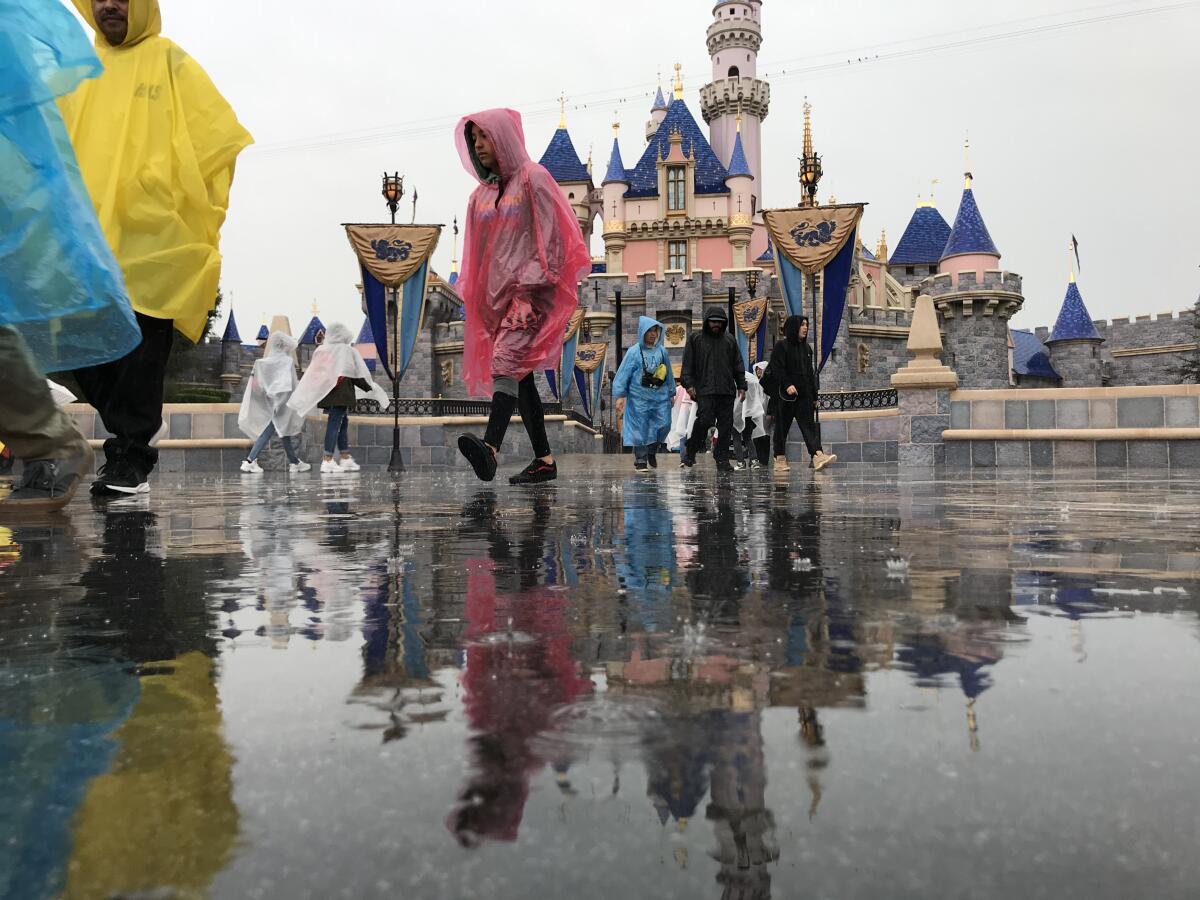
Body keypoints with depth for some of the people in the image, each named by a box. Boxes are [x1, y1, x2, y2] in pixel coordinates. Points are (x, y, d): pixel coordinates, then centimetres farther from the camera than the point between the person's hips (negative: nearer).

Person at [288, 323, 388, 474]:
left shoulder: (321, 350, 8)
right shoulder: (347, 350, -7)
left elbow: (312, 374, 8)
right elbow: (359, 373, -7)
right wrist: (370, 388, 7)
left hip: (325, 392, 6)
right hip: (341, 393, -6)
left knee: (343, 422, 17)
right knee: (334, 424, -7)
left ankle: (345, 458, 22)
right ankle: (327, 461, -10)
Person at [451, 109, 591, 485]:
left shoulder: (533, 179, 1)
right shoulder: (481, 195, 20)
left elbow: (550, 236, -8)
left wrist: (532, 287, -18)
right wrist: (475, 298, 14)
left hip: (531, 289, -7)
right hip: (498, 292, 7)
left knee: (507, 360, -27)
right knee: (520, 376, 5)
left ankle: (491, 447, -43)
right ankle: (544, 459, 9)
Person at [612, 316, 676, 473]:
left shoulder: (662, 351, 4)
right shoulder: (634, 352, -6)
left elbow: (669, 374, 12)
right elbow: (623, 374, -7)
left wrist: (671, 393, 14)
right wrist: (620, 396, -11)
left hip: (660, 397, 4)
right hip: (640, 398, -3)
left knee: (663, 426, 3)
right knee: (640, 428, 1)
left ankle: (651, 452, 28)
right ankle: (640, 460, 13)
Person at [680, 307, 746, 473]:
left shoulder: (729, 340, 16)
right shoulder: (695, 338, 7)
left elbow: (737, 365, 18)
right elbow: (688, 364, 3)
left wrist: (741, 386, 11)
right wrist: (689, 384, -7)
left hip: (726, 391, 4)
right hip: (705, 390, -4)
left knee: (725, 425, 1)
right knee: (704, 420, -14)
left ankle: (723, 460, 8)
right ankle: (690, 453, 5)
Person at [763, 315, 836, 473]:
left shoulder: (806, 347, 18)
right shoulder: (781, 346, -2)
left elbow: (811, 372, 20)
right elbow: (777, 369, -12)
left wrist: (815, 395, 16)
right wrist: (787, 385, -26)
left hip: (804, 395, 6)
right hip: (784, 395, -5)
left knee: (808, 424, -8)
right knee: (782, 426, 1)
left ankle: (817, 455, -22)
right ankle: (780, 460, 9)